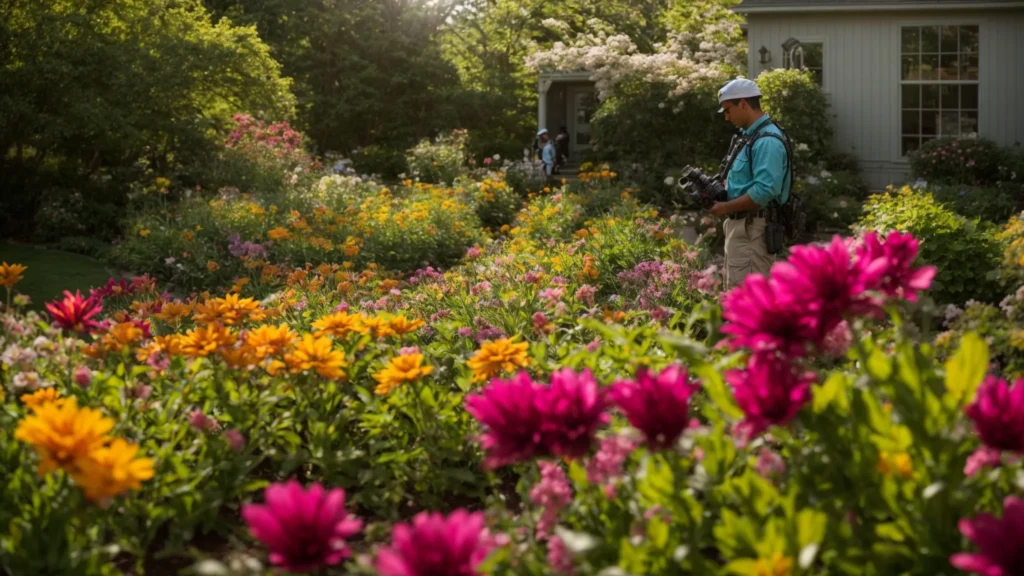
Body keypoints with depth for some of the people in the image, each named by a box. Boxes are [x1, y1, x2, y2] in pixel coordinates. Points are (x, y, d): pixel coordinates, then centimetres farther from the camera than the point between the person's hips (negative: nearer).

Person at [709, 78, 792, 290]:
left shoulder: (767, 141, -18)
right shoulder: (748, 136, 16)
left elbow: (765, 190, -26)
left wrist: (726, 207, -18)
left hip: (751, 229, -11)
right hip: (740, 225, 11)